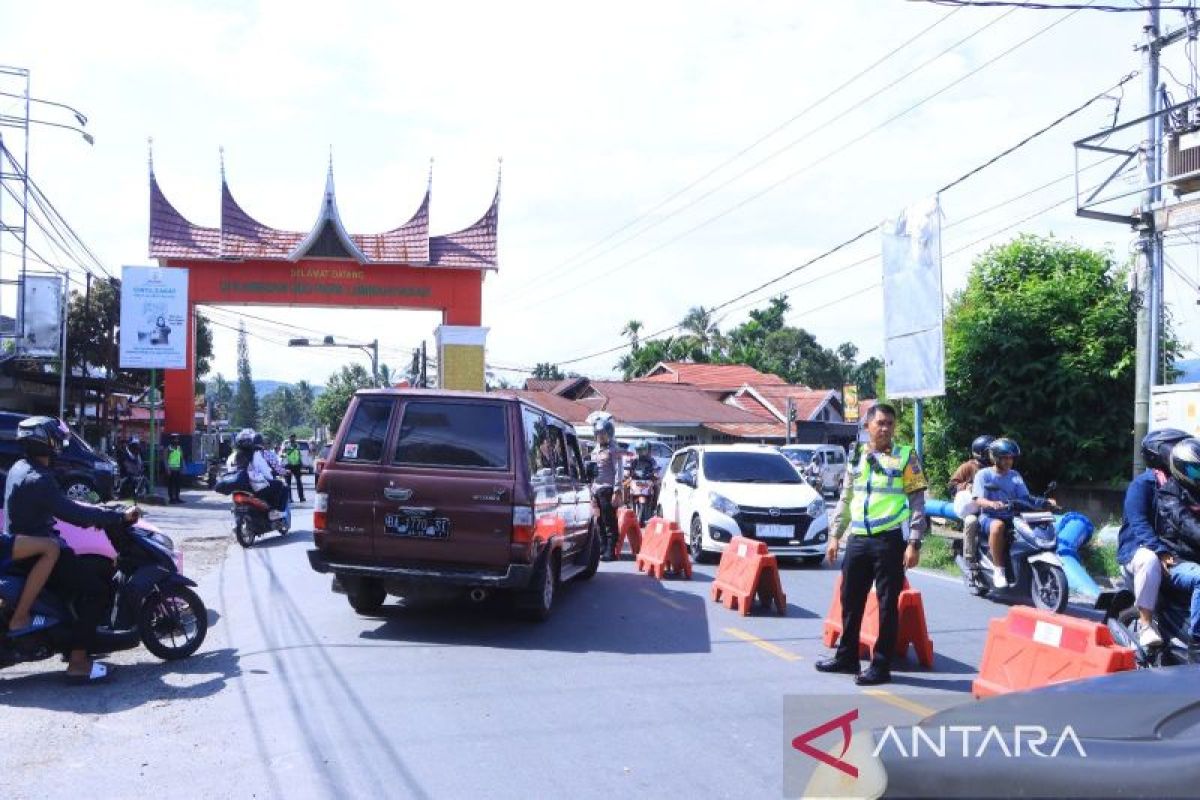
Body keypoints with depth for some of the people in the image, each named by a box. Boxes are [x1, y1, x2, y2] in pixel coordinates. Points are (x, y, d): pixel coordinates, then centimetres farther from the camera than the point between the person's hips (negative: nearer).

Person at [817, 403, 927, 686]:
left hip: (890, 540, -5)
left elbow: (918, 503, -3)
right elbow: (845, 500, 18)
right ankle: (847, 657, 25)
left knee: (887, 604, 1)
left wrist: (914, 543, -10)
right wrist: (835, 536, 13)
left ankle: (881, 666, 8)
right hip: (857, 540, 5)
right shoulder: (856, 458, 12)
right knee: (850, 601, 11)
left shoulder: (906, 458, -1)